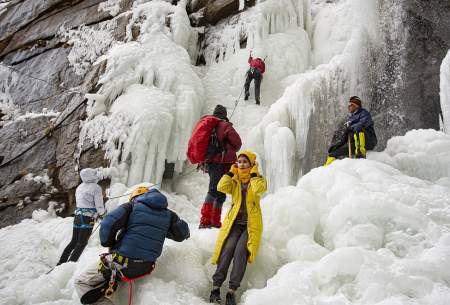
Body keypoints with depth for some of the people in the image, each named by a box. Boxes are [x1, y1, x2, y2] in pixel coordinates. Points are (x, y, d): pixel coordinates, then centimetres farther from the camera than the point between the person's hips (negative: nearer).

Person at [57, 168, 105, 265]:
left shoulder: (80, 187, 9)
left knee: (73, 242, 19)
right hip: (88, 219, -7)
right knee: (81, 244, 1)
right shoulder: (96, 188, -13)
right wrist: (102, 212, 9)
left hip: (77, 216, 7)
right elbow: (99, 206, -14)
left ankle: (60, 263, 22)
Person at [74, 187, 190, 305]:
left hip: (121, 264, -5)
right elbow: (182, 234, 12)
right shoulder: (168, 214, 8)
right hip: (145, 268, 6)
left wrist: (109, 244, 4)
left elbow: (108, 224, -13)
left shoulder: (132, 206, -1)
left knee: (81, 283, 10)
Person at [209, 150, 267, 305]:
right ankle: (216, 287, -21)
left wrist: (254, 173, -5)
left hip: (251, 224, -2)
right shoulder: (234, 180, 15)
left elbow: (259, 189, -17)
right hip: (234, 222, 2)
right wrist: (231, 171, 1)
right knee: (227, 248, -22)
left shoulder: (258, 179, 8)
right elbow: (221, 187, -7)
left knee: (241, 251, -24)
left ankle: (232, 290, -22)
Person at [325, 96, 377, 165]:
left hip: (368, 141, -7)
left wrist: (350, 128, -22)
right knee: (332, 153, -3)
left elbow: (364, 123, -18)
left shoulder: (363, 113, 7)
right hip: (353, 145, 7)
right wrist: (337, 143, 4)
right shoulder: (350, 119, 26)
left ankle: (361, 153, -44)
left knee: (357, 128, -36)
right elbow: (344, 136, 20)